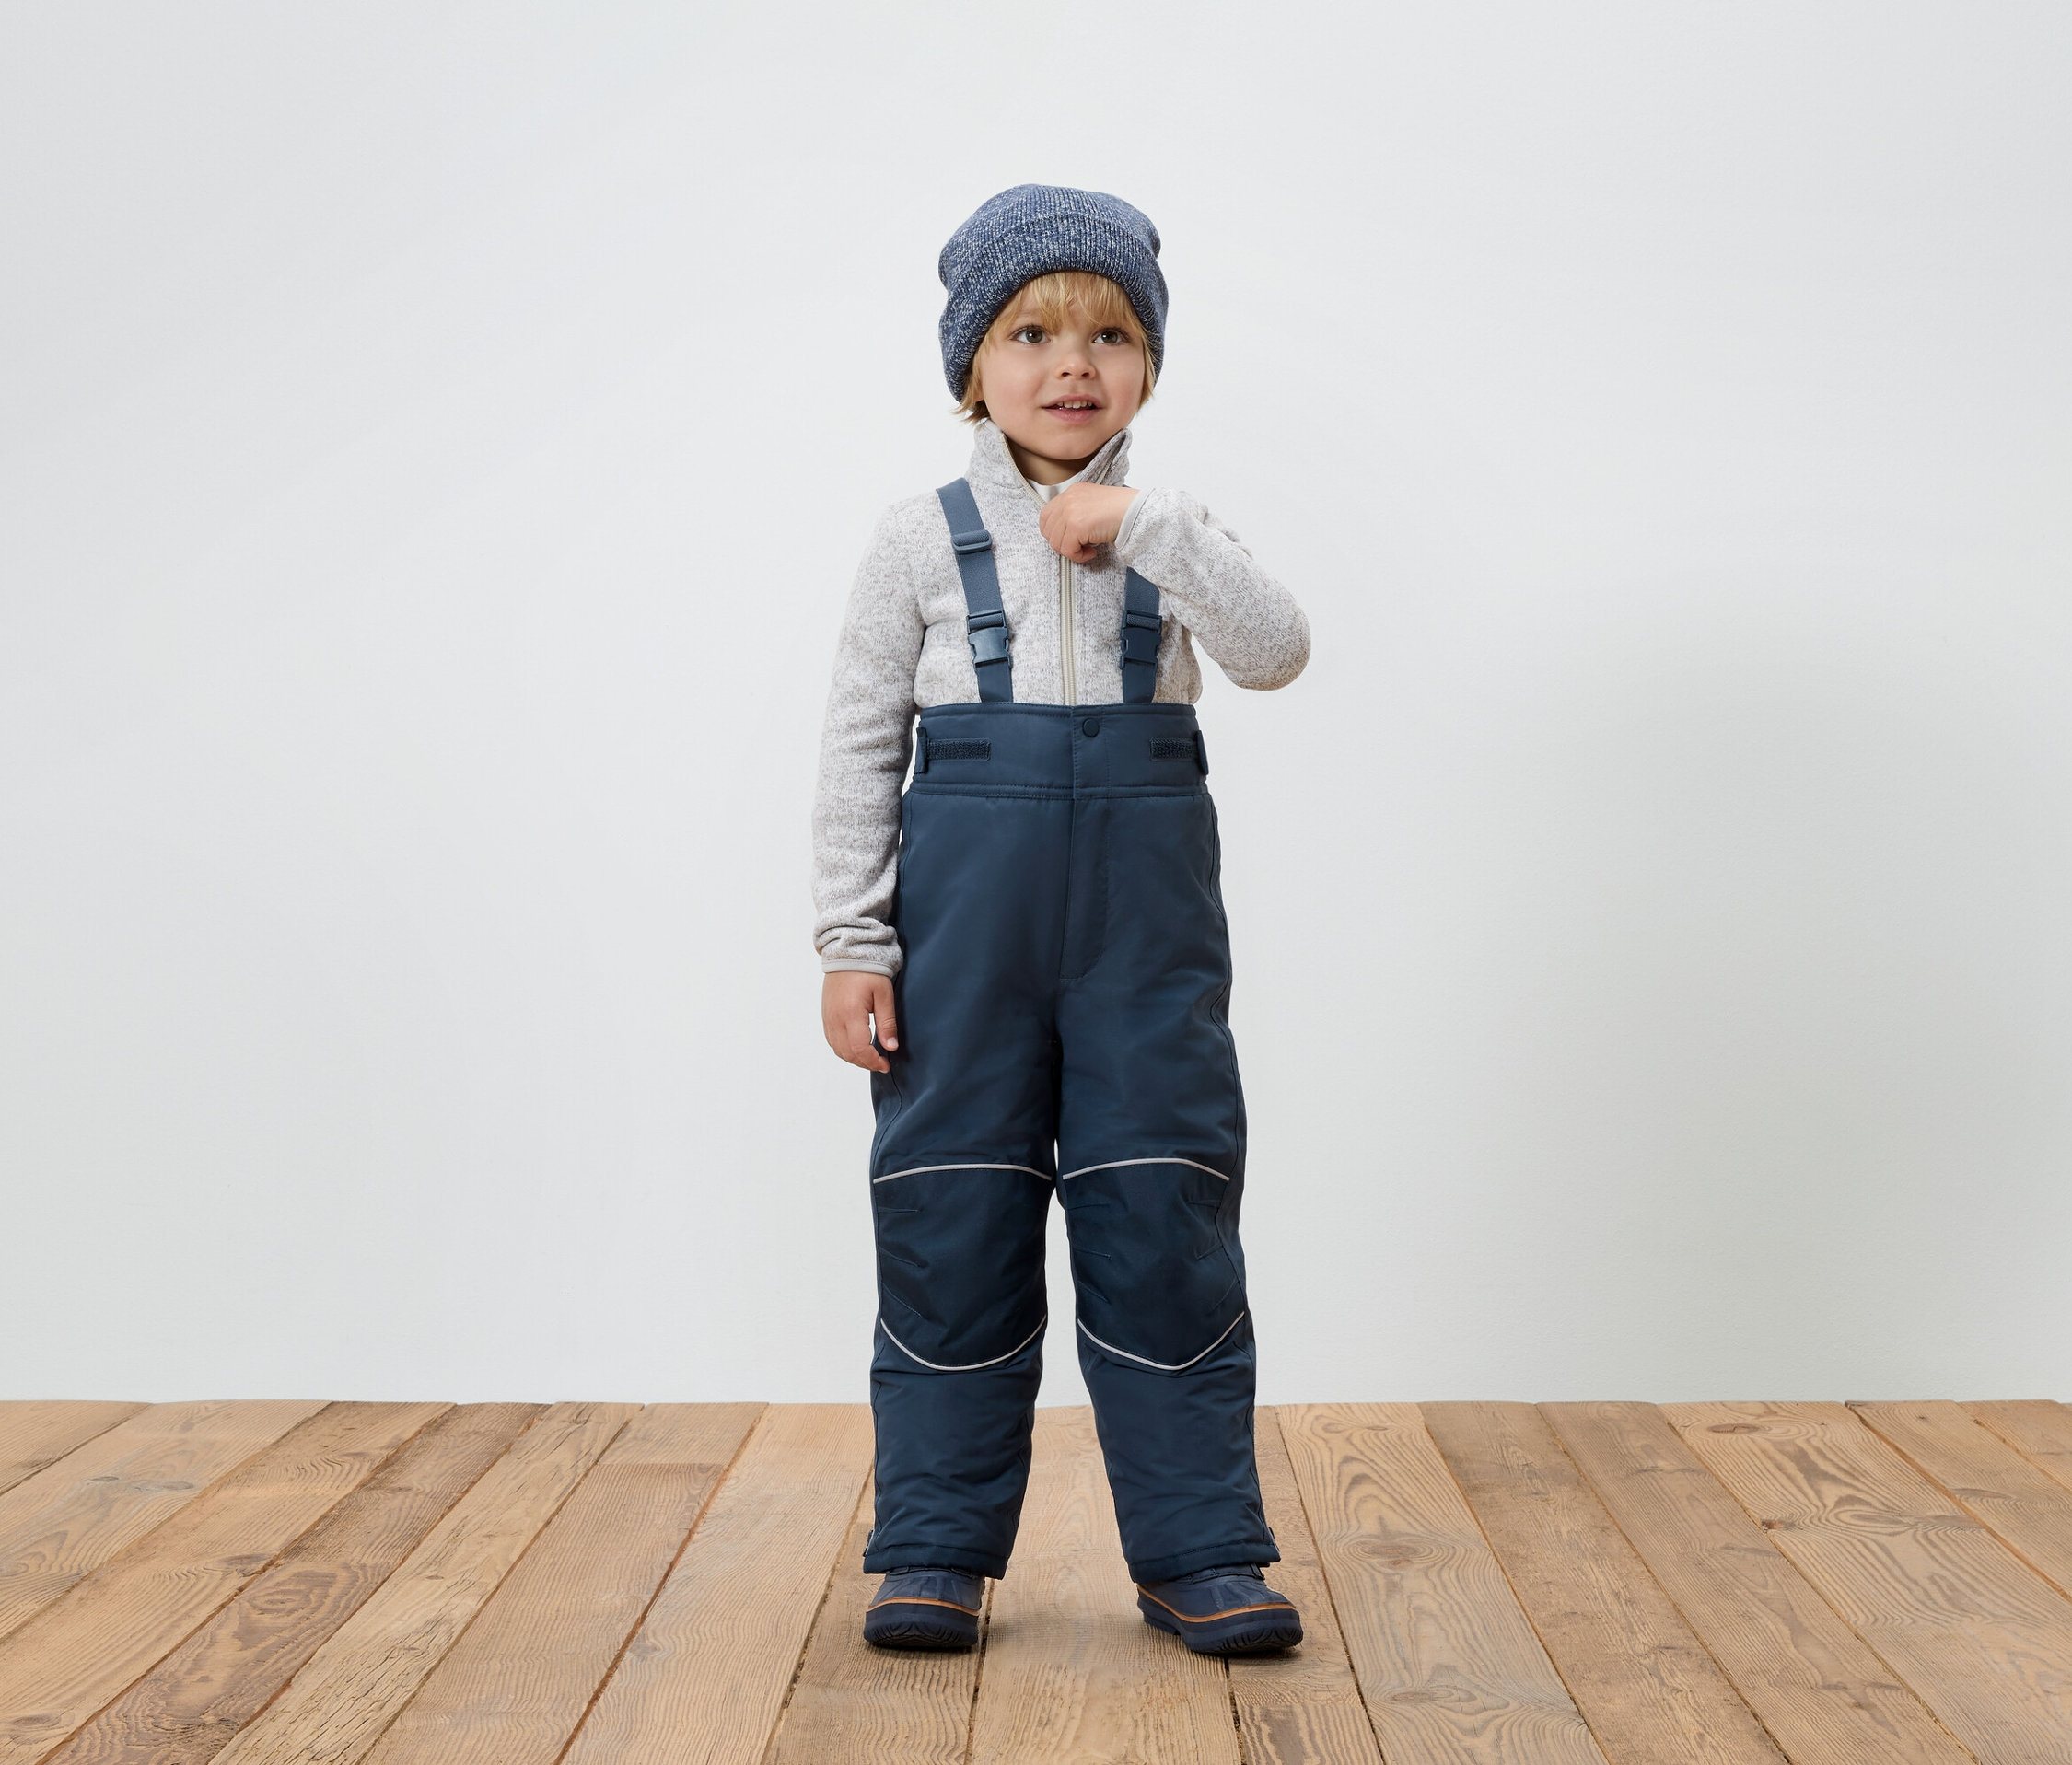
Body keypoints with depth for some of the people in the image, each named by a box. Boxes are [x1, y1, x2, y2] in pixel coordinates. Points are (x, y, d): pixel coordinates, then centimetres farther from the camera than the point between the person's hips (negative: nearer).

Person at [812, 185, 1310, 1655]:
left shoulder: (1168, 530, 6)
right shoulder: (923, 541, 2)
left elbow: (1277, 651, -11)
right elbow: (861, 747, 3)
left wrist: (1147, 525, -20)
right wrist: (853, 942, -2)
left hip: (1145, 902, 1)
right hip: (967, 901, 0)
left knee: (1166, 1217, 2)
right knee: (952, 1219, 4)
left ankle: (1200, 1549, 13)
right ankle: (939, 1547, 17)